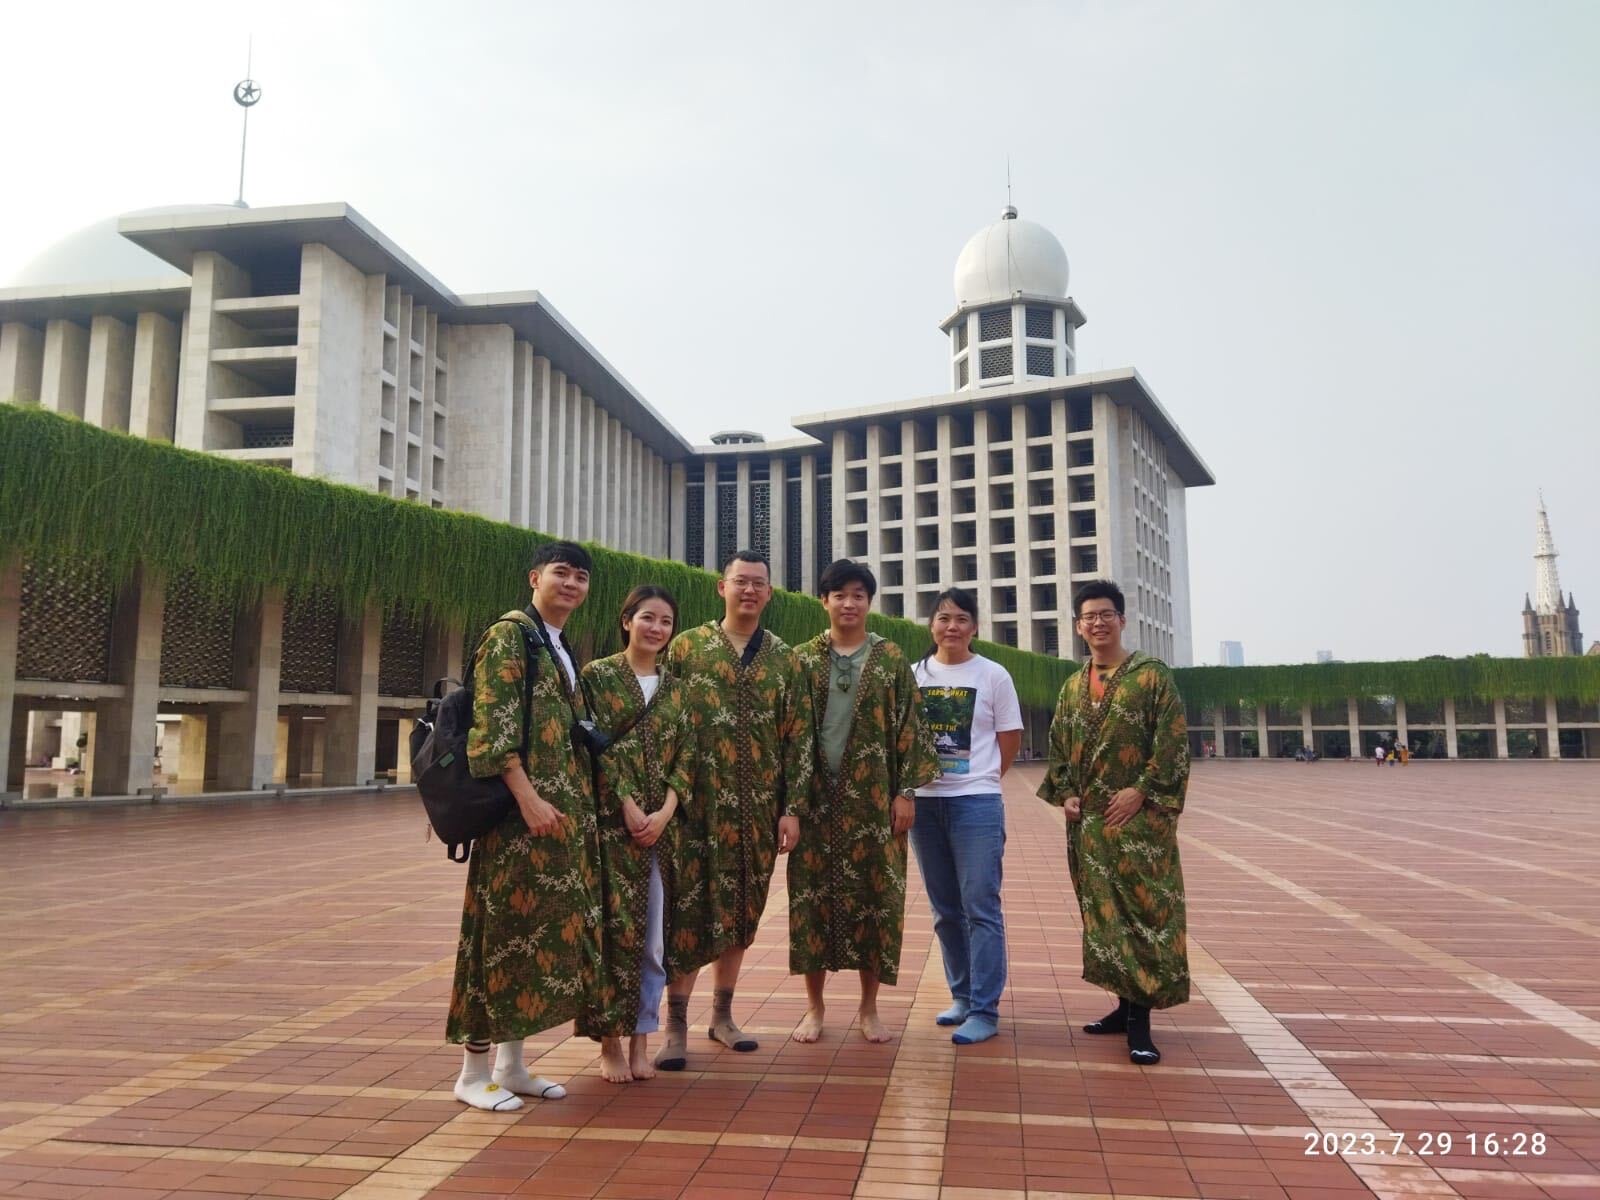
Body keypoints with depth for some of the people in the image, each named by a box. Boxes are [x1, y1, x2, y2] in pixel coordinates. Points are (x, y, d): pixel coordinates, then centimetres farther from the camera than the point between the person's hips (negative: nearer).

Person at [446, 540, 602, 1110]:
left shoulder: (564, 651, 19)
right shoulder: (510, 633, -7)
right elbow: (493, 722, -17)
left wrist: (582, 802, 16)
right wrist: (528, 796, -23)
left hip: (566, 810, 9)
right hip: (521, 809, -9)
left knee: (545, 927, 11)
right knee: (506, 925, -4)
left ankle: (512, 1064, 21)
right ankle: (474, 1071, 8)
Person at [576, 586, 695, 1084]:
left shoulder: (675, 687, 12)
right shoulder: (598, 676, 0)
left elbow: (685, 754, 6)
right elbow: (599, 746, -7)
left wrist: (664, 811, -8)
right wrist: (630, 808, -14)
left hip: (662, 822, 4)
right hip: (613, 820, -4)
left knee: (653, 932, 6)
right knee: (615, 928, -2)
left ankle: (641, 1038, 17)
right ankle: (610, 1041, 11)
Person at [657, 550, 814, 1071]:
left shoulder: (783, 659, 8)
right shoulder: (686, 648, 1)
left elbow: (798, 736, 6)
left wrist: (793, 807, 0)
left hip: (758, 809, 3)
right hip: (699, 806, -3)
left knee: (741, 912, 10)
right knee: (689, 911, -1)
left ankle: (722, 1015, 25)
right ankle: (676, 1026, 10)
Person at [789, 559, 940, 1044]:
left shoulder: (891, 659, 4)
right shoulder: (802, 659, 6)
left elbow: (910, 727, 2)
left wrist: (908, 790, -5)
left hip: (872, 797, 0)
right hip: (816, 796, 1)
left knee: (874, 894, 3)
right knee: (812, 894, 4)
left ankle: (869, 1007, 18)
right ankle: (814, 1005, 17)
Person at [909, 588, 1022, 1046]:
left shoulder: (993, 675, -1)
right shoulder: (914, 674, 6)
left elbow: (1009, 740, 3)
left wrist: (978, 779, 5)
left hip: (976, 804, -3)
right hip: (925, 802, 4)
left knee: (981, 907, -5)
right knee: (946, 909, 12)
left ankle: (984, 1011, 2)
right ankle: (962, 995, 26)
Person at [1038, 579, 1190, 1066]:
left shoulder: (1153, 675, -3)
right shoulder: (1072, 688, 13)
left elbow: (1173, 742, -9)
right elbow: (1059, 748, 16)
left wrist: (1140, 791, -16)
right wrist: (1065, 794, 1)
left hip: (1139, 817, -5)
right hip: (1088, 820, 6)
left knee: (1143, 908, -6)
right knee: (1102, 909, 10)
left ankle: (1140, 1020, -2)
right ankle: (1126, 1004, 22)